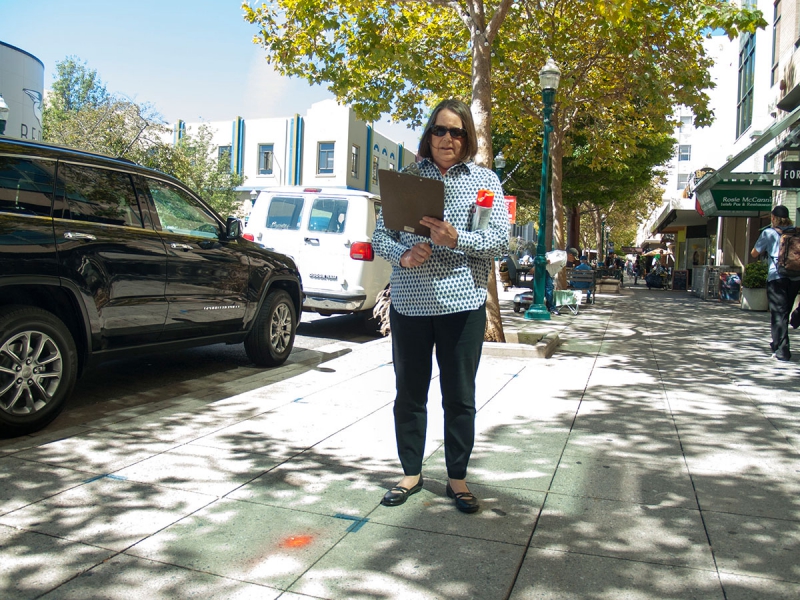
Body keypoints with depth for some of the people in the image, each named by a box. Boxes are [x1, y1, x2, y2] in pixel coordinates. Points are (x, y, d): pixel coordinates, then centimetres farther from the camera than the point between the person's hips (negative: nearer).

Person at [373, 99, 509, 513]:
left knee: (460, 398, 7)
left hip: (462, 303, -1)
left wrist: (455, 238, -20)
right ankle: (411, 473, 27)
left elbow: (499, 240, -3)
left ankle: (457, 478, 23)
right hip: (409, 303, 1)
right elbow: (381, 234, 6)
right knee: (409, 393, 10)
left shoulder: (485, 179, 6)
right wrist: (402, 254, -15)